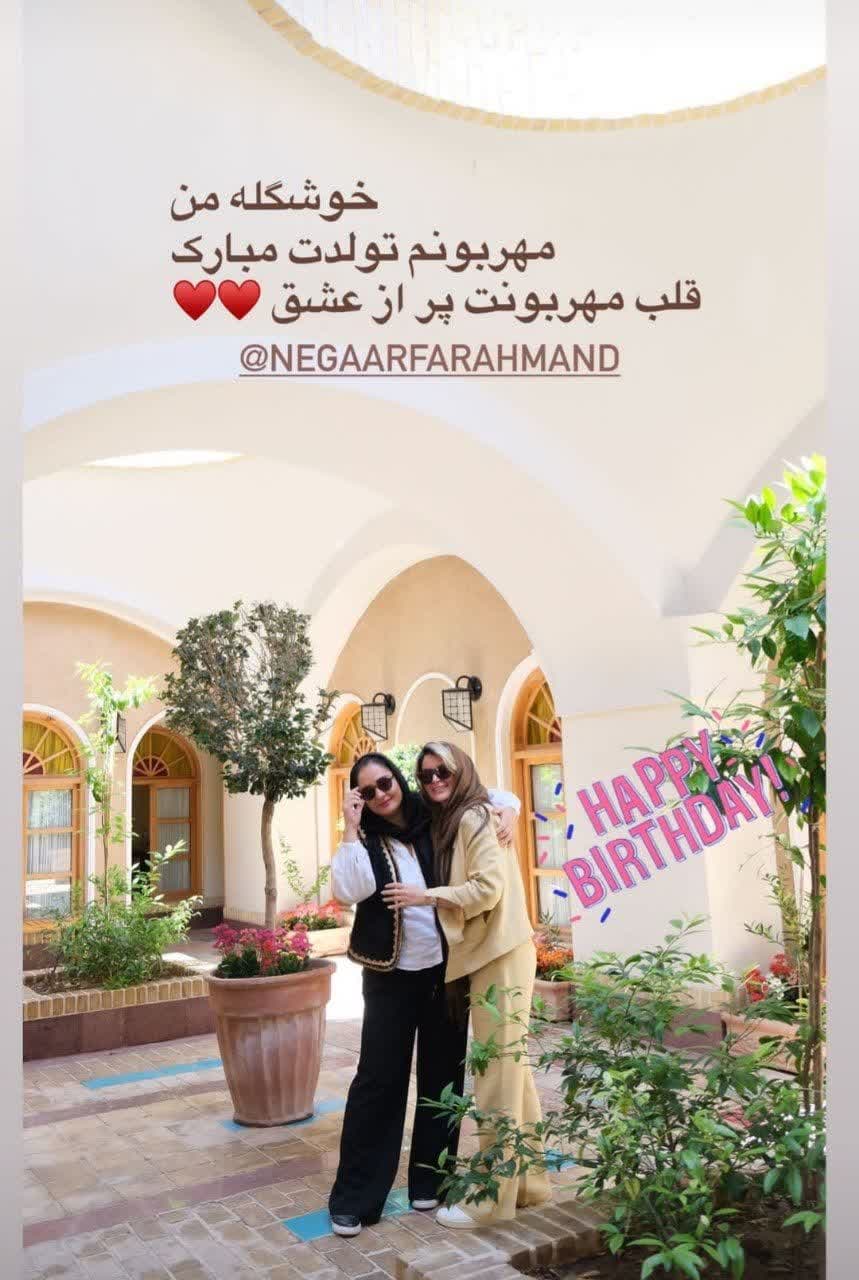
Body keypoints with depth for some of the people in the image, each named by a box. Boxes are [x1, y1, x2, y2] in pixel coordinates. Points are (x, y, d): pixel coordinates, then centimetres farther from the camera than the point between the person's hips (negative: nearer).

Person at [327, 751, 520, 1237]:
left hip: (447, 969, 2)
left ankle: (430, 1178, 27)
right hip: (392, 975, -2)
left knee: (443, 1074, 11)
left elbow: (500, 796, 11)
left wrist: (508, 812, -10)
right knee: (379, 1078, 0)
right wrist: (351, 830, -18)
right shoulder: (366, 840, -2)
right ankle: (354, 1196, 10)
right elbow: (349, 890, -21)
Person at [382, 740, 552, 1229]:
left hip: (499, 956, -9)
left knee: (497, 1075, -1)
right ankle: (530, 1181, 26)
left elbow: (488, 888, -20)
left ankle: (492, 1199, 8)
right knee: (513, 1069, 15)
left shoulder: (474, 817, -12)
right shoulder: (449, 823, 16)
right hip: (490, 955, 9)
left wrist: (425, 895, -14)